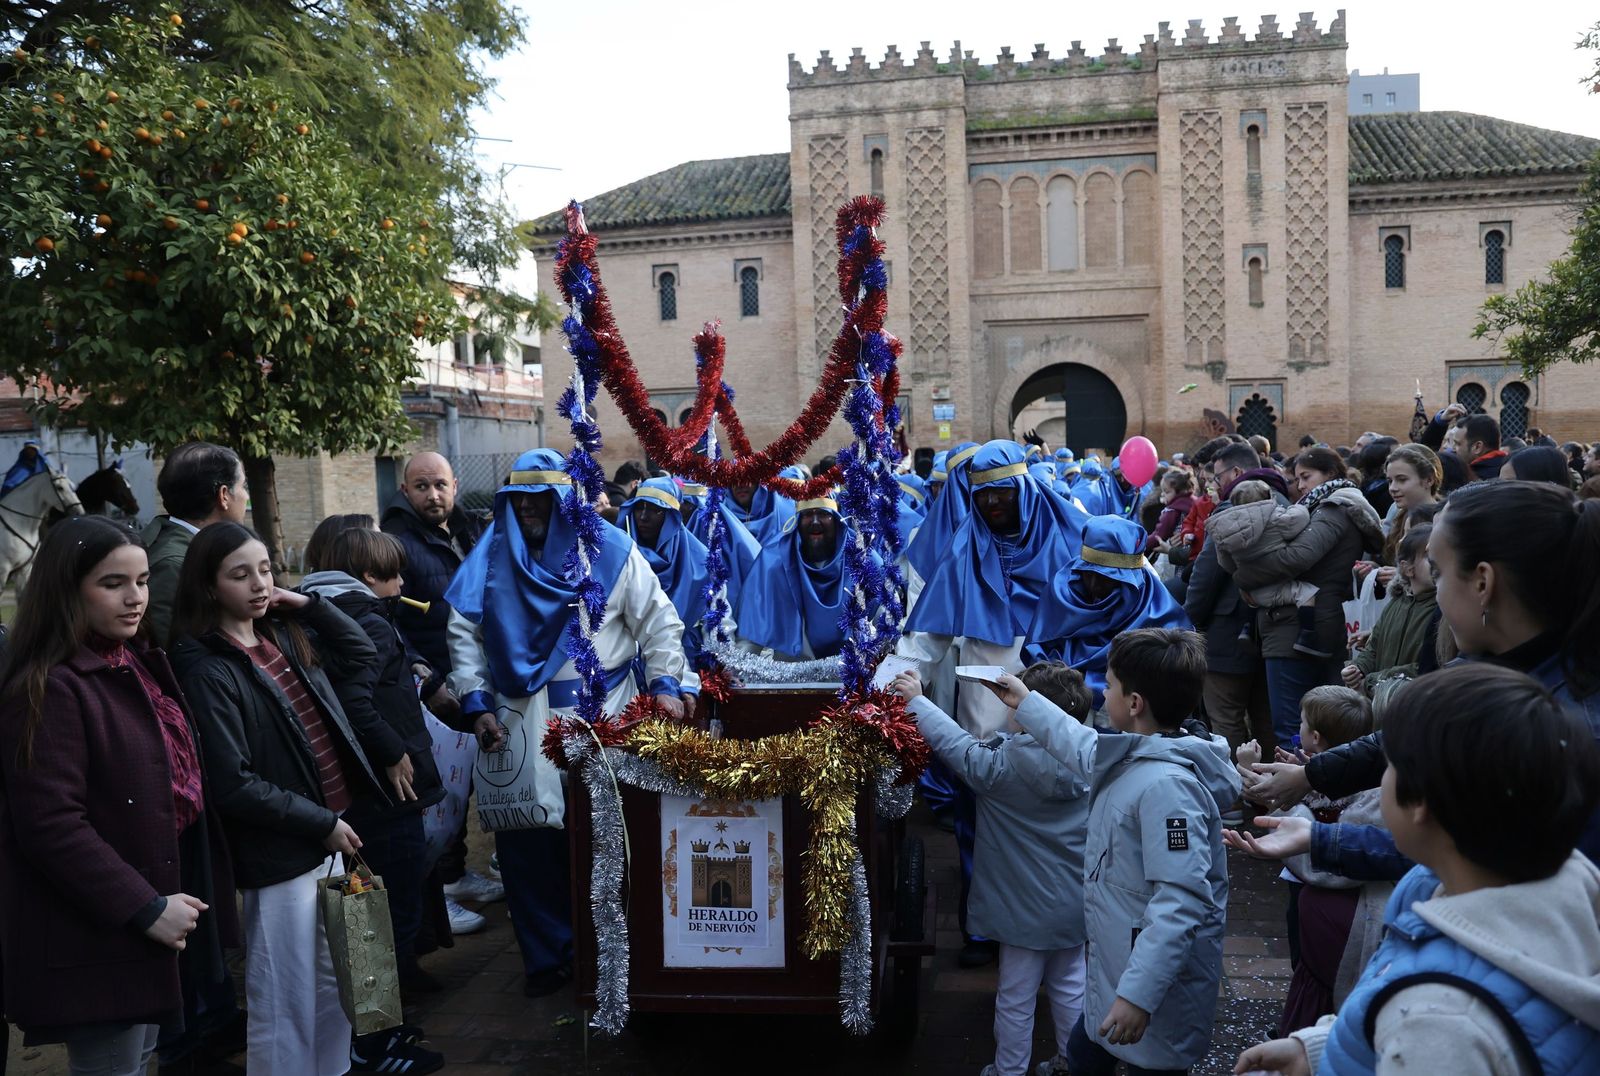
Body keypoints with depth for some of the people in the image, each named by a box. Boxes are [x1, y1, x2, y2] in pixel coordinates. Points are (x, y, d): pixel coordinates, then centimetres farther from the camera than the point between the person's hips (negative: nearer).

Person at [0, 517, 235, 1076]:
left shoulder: (141, 664, 9)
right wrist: (145, 908, -21)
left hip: (161, 897, 8)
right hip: (100, 933, -8)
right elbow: (51, 826, -24)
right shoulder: (48, 689, -18)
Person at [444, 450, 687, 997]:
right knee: (524, 839, 2)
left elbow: (658, 619, 2)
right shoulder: (492, 554, 6)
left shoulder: (609, 548, 0)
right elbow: (463, 632, 7)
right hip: (519, 720, 2)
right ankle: (546, 956, 21)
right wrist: (478, 704, -2)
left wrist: (666, 684, -8)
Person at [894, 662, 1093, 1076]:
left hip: (1029, 911, -5)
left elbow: (959, 747, -16)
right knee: (1069, 988, 21)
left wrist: (917, 701, -8)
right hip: (1074, 903, 6)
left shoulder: (1007, 766, -26)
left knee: (1016, 1000, 12)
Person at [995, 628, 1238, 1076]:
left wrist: (1138, 995, -32)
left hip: (1157, 983, -10)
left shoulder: (1169, 785, -28)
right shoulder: (1136, 758, 2)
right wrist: (1026, 702, 31)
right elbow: (1088, 752, 25)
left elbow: (1182, 902, -32)